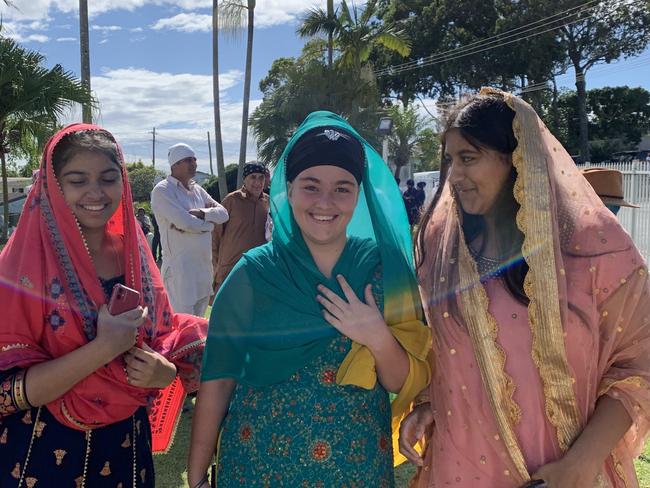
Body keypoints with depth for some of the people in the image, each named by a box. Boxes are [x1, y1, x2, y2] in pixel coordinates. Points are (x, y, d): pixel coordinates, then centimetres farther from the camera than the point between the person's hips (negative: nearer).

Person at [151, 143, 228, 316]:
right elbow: (185, 222, -19)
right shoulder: (162, 190, -8)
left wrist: (200, 214, -12)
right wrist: (209, 222, -1)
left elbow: (223, 213, 6)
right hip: (180, 268, -8)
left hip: (204, 267, 8)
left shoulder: (198, 189, 15)